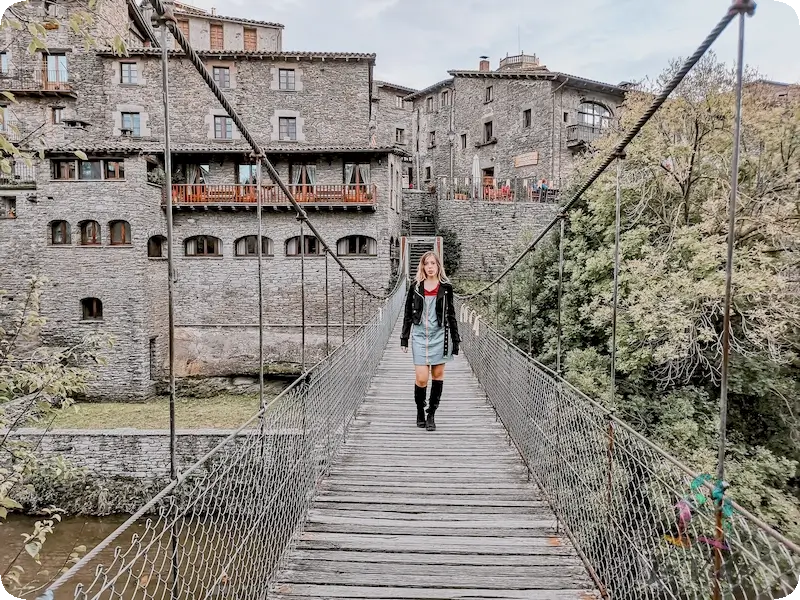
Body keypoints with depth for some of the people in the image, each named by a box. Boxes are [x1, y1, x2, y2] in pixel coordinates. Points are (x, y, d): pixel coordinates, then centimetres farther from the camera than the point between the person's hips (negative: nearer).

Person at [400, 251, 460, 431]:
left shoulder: (446, 287, 3)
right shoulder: (415, 287, 3)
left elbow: (451, 315, 7)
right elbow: (408, 314, 8)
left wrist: (455, 340, 5)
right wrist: (404, 338, 6)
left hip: (439, 335, 1)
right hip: (419, 335, 0)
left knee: (438, 375, 5)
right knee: (421, 378, -6)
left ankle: (431, 415, 18)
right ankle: (420, 410, 19)